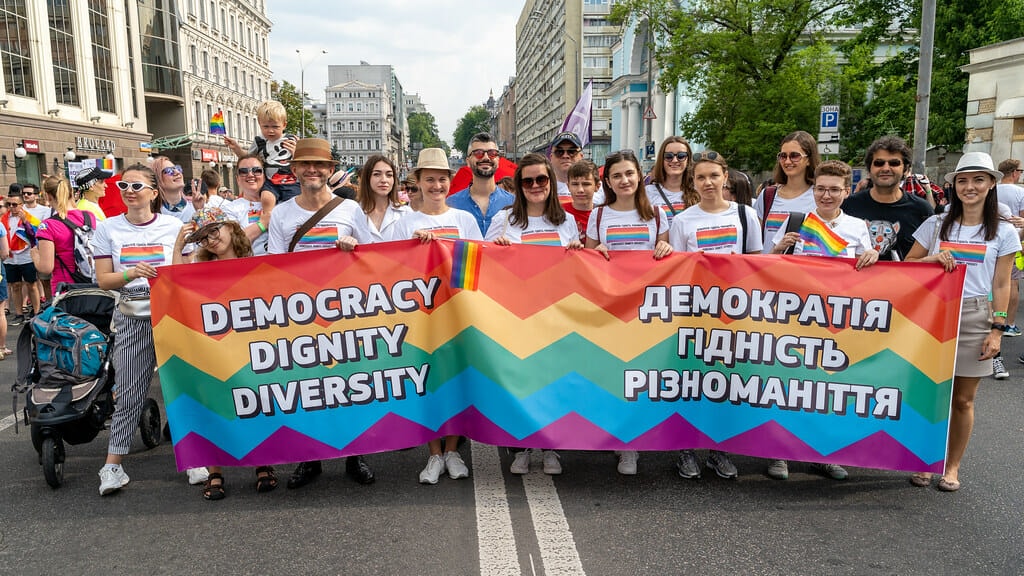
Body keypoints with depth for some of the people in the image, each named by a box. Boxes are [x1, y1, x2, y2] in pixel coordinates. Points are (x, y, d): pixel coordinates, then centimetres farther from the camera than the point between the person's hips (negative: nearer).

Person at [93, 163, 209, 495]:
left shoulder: (174, 226, 4)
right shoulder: (108, 229, 7)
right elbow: (103, 280, 3)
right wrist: (131, 274, -16)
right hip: (131, 316, 1)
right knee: (128, 391, 2)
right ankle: (113, 463, 12)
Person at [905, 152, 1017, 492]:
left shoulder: (1003, 232, 5)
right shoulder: (936, 225, 5)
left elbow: (1001, 286, 4)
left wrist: (997, 329, -2)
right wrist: (933, 259, -13)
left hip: (975, 318, 0)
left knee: (963, 399, 5)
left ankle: (952, 466, 20)